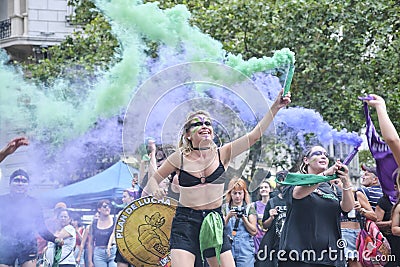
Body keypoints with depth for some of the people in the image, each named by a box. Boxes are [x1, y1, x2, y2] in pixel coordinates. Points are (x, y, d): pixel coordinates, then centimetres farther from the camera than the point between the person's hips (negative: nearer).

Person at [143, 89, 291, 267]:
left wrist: (275, 107, -14)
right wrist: (154, 190, -14)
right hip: (185, 222, -3)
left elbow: (255, 135, -6)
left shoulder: (222, 154, 2)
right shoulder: (180, 158, -1)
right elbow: (153, 179, 10)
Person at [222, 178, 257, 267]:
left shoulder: (249, 208, 8)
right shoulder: (224, 207, 10)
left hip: (245, 250, -1)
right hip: (227, 247, 1)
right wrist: (228, 217, -13)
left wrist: (243, 218, -10)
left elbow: (254, 232, 2)